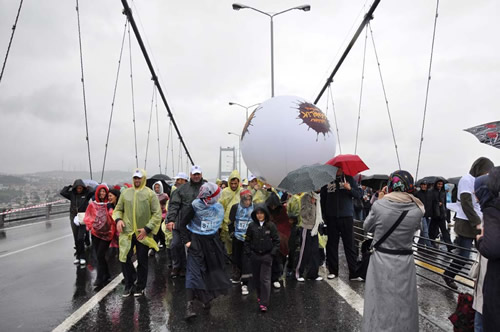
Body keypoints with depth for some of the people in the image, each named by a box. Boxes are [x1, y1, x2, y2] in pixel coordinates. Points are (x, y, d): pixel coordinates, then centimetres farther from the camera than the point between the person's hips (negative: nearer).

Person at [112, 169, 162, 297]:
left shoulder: (150, 194, -3)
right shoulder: (125, 193, 6)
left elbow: (157, 214, -5)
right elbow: (118, 209, 16)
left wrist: (147, 228, -13)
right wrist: (118, 219, -6)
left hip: (143, 234, -2)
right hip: (127, 232, 2)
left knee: (142, 261, 8)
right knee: (125, 258, -6)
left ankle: (140, 287, 24)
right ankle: (129, 284, 14)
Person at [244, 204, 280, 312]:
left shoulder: (271, 226, -7)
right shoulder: (252, 226, -2)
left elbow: (276, 241, -2)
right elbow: (247, 240, 6)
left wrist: (272, 253, -8)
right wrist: (249, 253, -1)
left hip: (266, 256, -2)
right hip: (255, 255, 3)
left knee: (265, 279, -5)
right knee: (256, 278, 13)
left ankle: (264, 303, -1)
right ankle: (260, 296, 34)